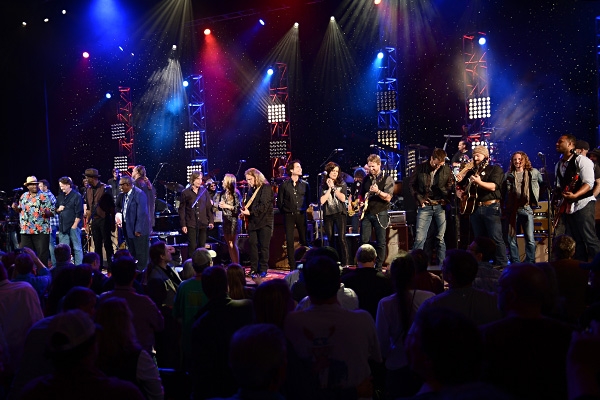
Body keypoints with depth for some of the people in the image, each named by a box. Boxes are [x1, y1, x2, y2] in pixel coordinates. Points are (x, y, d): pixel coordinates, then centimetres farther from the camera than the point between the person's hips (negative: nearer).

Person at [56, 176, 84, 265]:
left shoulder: (76, 196, -5)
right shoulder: (60, 196, 15)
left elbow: (79, 213, -9)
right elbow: (56, 210, 24)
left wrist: (74, 225, -14)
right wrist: (58, 209, 0)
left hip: (73, 226, -6)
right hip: (63, 226, 6)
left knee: (77, 248, 0)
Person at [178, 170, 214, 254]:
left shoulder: (204, 191, 7)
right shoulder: (185, 193, -1)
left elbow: (209, 206, 9)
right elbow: (182, 210, 0)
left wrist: (211, 221, 3)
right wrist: (183, 225, -5)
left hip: (203, 223, 3)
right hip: (191, 224, -3)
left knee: (202, 246, 7)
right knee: (192, 246, -4)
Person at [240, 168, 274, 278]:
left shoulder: (266, 188, -8)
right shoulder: (252, 189, 15)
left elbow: (264, 206, -17)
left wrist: (250, 212, -19)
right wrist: (244, 211, 4)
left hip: (264, 222, -7)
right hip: (253, 222, 7)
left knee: (264, 246, -2)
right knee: (252, 244, 4)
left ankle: (263, 270, 4)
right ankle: (254, 269, 10)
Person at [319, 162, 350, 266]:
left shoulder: (342, 184, 6)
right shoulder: (323, 186, 8)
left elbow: (343, 198, -7)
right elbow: (322, 201, -4)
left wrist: (333, 187, -5)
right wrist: (329, 189, -4)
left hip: (340, 213, -2)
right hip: (328, 214, 2)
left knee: (342, 238, -12)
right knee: (330, 240, 5)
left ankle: (345, 263, -11)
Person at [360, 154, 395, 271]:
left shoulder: (387, 179, -2)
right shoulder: (366, 179, 13)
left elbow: (388, 198, -12)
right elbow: (361, 194, 26)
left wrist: (378, 191, -28)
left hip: (380, 214, -4)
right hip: (366, 213, 4)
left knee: (380, 242, 0)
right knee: (364, 241, 0)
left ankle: (378, 267, 8)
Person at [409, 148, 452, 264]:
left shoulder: (446, 169, 2)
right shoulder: (420, 168, -1)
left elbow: (451, 185, 11)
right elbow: (412, 184, 8)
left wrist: (446, 199, -2)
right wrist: (419, 198, 0)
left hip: (441, 206, 1)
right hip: (425, 206, -1)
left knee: (441, 238, 4)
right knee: (419, 239, -7)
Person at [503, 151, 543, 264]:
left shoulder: (533, 173, 8)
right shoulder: (508, 175, 10)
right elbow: (503, 192, 9)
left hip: (527, 208, -1)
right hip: (512, 209, 2)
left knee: (530, 239, -7)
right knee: (511, 239, 3)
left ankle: (530, 263, 1)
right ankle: (515, 263, 11)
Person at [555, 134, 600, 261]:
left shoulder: (581, 160, -7)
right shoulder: (558, 165, 16)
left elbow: (589, 183, -16)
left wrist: (575, 195, -31)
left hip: (583, 204, -8)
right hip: (567, 207, 8)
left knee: (589, 239, -11)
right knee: (574, 241, 7)